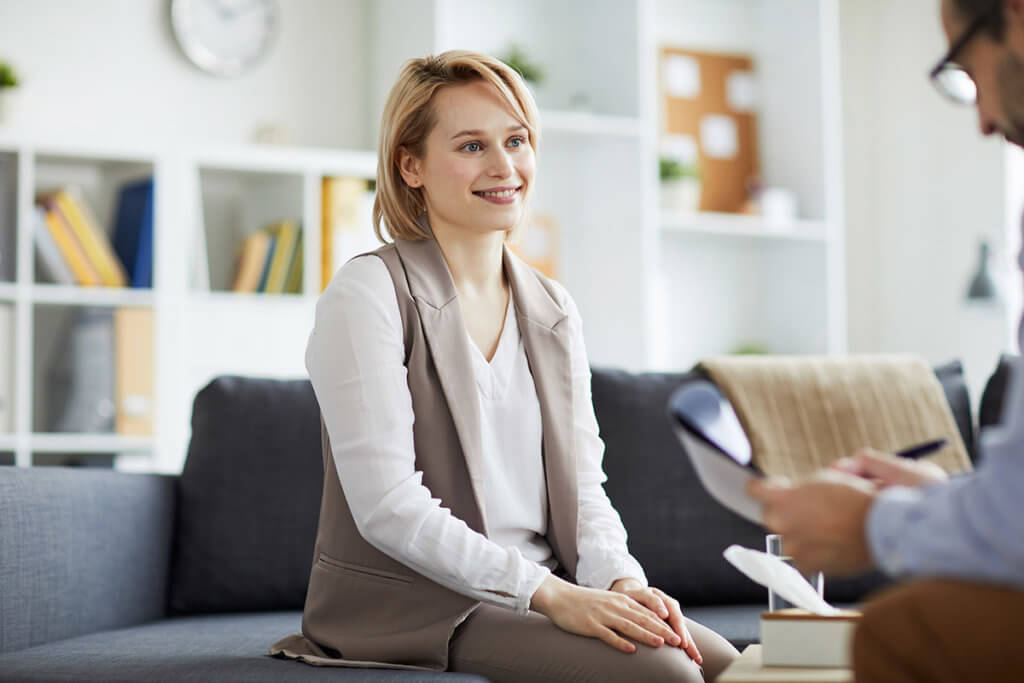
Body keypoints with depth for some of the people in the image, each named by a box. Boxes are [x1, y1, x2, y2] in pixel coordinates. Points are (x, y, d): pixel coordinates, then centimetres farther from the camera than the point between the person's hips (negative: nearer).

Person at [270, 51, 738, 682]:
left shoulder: (554, 311, 14)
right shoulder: (368, 293, -9)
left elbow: (582, 487, 11)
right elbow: (388, 505, -17)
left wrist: (620, 580, -11)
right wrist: (547, 593, -23)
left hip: (541, 597, 7)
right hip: (410, 605, -6)